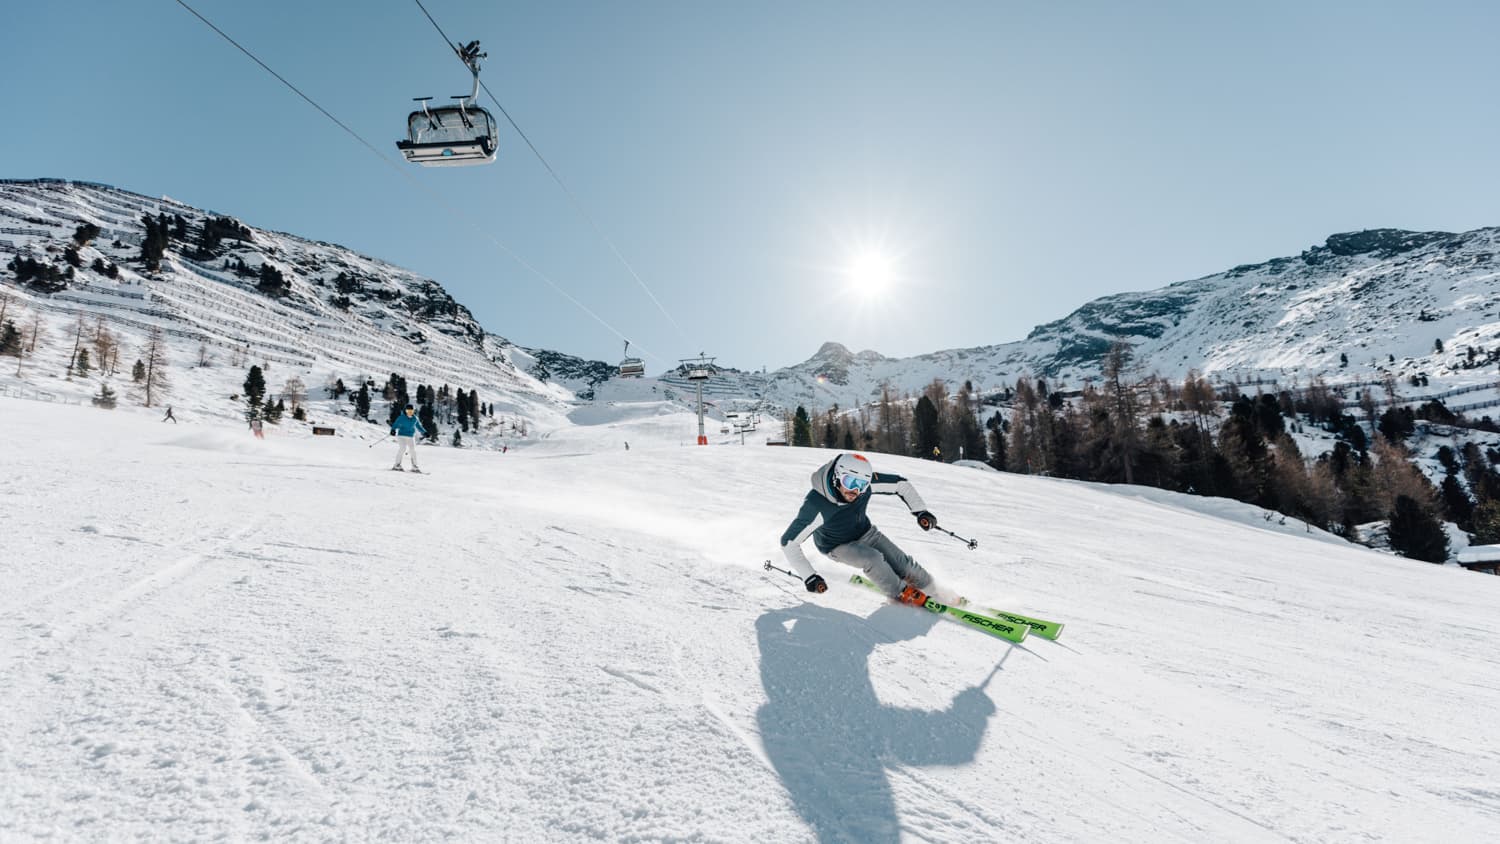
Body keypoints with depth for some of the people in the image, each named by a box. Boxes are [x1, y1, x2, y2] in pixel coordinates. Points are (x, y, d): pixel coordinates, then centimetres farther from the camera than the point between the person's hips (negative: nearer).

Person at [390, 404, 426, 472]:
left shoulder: (414, 418, 9)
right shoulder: (402, 417, -6)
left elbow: (418, 426, 21)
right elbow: (396, 424, -11)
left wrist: (424, 432, 25)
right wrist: (393, 430, -28)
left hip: (411, 436, 5)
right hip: (402, 435, -5)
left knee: (413, 451, 1)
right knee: (402, 448, -19)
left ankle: (414, 467, 9)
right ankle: (397, 465, -14)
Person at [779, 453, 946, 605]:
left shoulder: (866, 481, -28)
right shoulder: (816, 506, -39)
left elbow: (902, 484, -12)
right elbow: (789, 542, -32)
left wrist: (920, 511, -22)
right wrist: (808, 576, -35)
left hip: (865, 532, 4)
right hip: (837, 546, -4)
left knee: (902, 562, -3)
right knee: (873, 559, -26)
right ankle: (904, 594, -1)